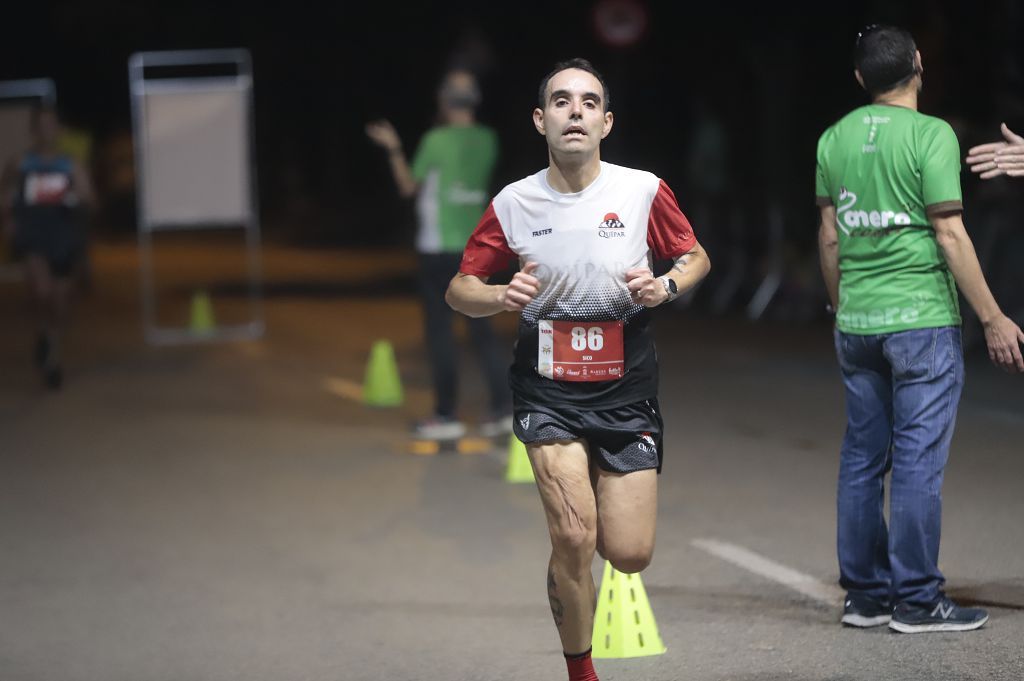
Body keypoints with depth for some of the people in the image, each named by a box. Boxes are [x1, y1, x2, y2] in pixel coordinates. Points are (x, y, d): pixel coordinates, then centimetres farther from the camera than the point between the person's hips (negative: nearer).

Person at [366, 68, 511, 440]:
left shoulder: (437, 141, -12)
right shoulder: (487, 140, 4)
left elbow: (409, 185, -1)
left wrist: (393, 149, 9)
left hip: (439, 248, -5)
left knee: (439, 329, 1)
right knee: (480, 328, 10)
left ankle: (446, 415, 1)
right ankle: (502, 407, 4)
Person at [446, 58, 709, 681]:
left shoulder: (644, 191, -5)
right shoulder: (513, 204, -4)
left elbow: (696, 257, 10)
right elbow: (460, 291, 5)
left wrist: (667, 287, -12)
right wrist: (502, 296, -17)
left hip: (627, 392, 1)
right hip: (547, 391, -1)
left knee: (630, 556, -1)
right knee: (574, 539, -19)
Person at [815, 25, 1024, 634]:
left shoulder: (835, 139, 8)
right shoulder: (930, 134, -10)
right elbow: (951, 236, -13)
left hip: (856, 323, 6)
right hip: (922, 319, -6)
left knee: (863, 458, 10)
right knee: (919, 459, -3)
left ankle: (865, 594, 14)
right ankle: (917, 600, -1)